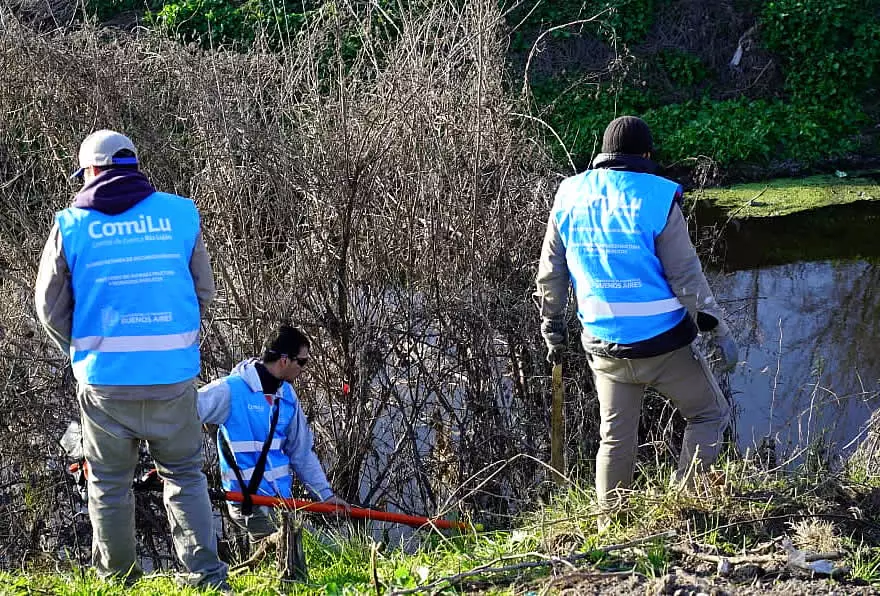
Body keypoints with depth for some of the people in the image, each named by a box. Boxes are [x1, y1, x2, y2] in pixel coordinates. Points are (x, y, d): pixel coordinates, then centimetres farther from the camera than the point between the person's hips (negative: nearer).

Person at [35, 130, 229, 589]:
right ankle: (206, 575, 6)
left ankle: (116, 579, 22)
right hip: (174, 374, 1)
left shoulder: (70, 225, -1)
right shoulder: (180, 215, 2)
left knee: (109, 482, 14)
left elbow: (51, 308, 4)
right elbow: (204, 292, 8)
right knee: (184, 475, 13)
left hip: (103, 378, -1)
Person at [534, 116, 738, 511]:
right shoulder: (657, 198, -13)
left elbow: (550, 275, 7)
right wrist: (719, 331, -5)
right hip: (663, 343, -4)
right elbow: (686, 275, -14)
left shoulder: (570, 198, 1)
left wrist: (553, 332, 20)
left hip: (604, 346, 4)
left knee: (616, 439, 18)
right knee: (710, 414, 15)